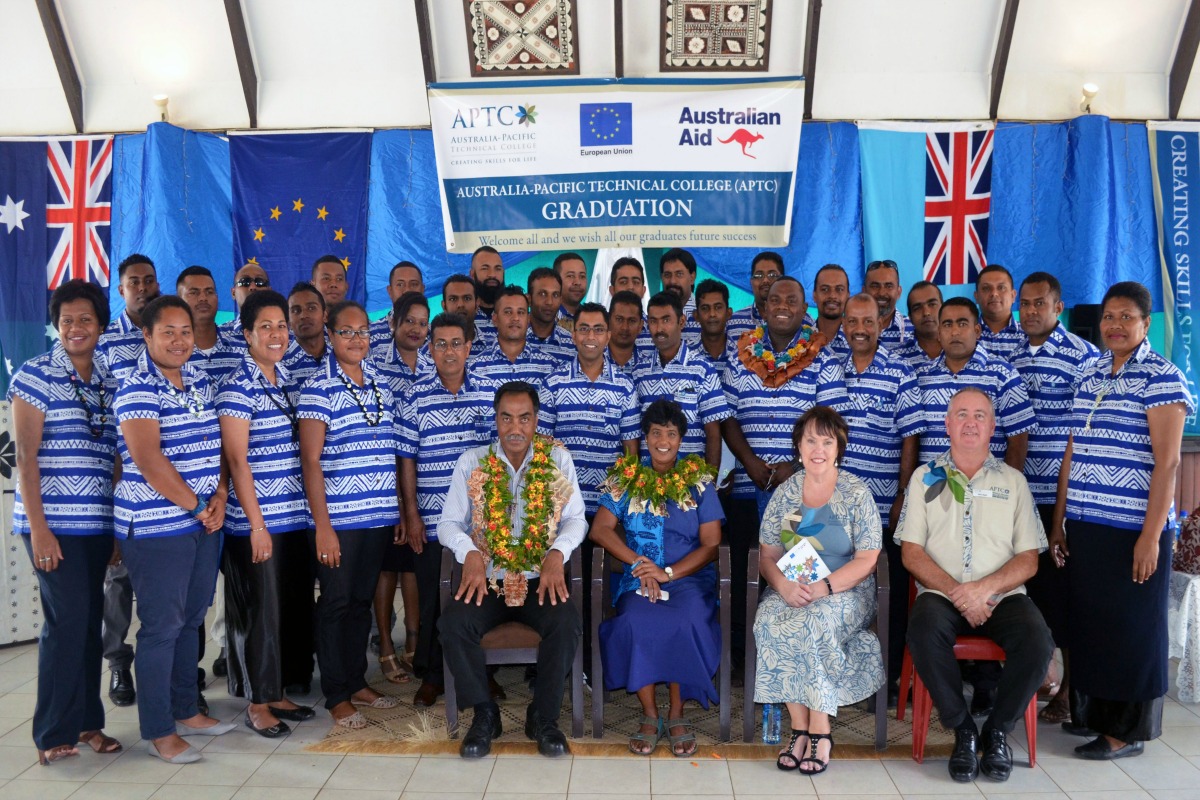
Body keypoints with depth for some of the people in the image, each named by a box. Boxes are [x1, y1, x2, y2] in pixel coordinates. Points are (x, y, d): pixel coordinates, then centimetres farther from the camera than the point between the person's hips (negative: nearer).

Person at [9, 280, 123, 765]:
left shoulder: (111, 384, 12)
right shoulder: (35, 376, -2)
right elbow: (25, 455, -7)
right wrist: (37, 526, -12)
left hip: (98, 524, 5)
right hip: (53, 523, -5)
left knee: (90, 621, 8)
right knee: (67, 620, -6)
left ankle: (87, 721, 19)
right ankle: (54, 733, 6)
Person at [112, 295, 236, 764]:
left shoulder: (201, 381, 11)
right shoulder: (137, 389, -12)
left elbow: (217, 444, 14)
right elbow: (148, 459, -20)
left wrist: (220, 496, -2)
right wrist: (196, 505, -14)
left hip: (205, 522, 7)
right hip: (157, 525, -7)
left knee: (191, 619, 16)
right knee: (161, 626, 0)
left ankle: (186, 711, 30)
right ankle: (158, 731, 12)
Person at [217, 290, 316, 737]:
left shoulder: (289, 381, 11)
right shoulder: (238, 388, -10)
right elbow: (237, 461, -13)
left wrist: (309, 509, 12)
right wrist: (256, 524, -15)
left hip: (294, 516, 7)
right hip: (257, 520, -7)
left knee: (293, 606, 12)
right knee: (261, 610, 1)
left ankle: (277, 692, 26)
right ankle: (257, 704, 15)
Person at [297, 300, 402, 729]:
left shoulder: (382, 384, 9)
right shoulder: (319, 388, -7)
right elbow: (310, 460, -10)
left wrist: (400, 510, 11)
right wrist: (322, 526, -14)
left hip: (380, 516, 5)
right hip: (339, 518, -5)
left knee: (363, 600, 15)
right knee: (336, 604, 5)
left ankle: (357, 682, 29)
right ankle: (336, 695, 16)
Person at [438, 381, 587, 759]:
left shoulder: (557, 459, 3)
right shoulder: (471, 462, 4)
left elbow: (576, 519, 1)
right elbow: (448, 523, 3)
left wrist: (557, 554, -19)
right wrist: (470, 554, -18)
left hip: (541, 581, 0)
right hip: (486, 581, 1)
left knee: (567, 622, -30)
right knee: (452, 623, -28)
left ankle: (543, 716, -8)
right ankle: (484, 713, -4)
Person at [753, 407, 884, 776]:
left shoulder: (857, 493, -2)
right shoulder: (785, 493, 7)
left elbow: (866, 561, -7)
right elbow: (768, 555, 6)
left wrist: (821, 588, -21)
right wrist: (784, 585, -17)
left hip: (845, 592, -3)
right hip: (791, 590, 3)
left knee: (813, 623, -34)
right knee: (768, 622, -29)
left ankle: (820, 729, -19)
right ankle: (800, 726, -20)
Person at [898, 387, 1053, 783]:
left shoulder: (1013, 480, 12)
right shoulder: (925, 477, 11)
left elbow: (1028, 559, 5)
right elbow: (911, 552, 3)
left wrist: (985, 588, -14)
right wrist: (956, 592, -12)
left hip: (1002, 595, 1)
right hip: (941, 592, -1)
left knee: (1037, 642, -29)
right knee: (924, 632, -33)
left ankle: (997, 730, -3)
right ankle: (963, 730, -10)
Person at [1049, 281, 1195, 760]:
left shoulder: (1160, 378, -6)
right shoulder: (1091, 377, 13)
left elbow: (1167, 461, -12)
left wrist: (1151, 535, -16)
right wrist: (1058, 520, 12)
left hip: (1133, 527, -6)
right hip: (1085, 525, 6)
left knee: (1130, 627, 4)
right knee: (1088, 621, 11)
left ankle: (1128, 731, 17)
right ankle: (1094, 714, 25)